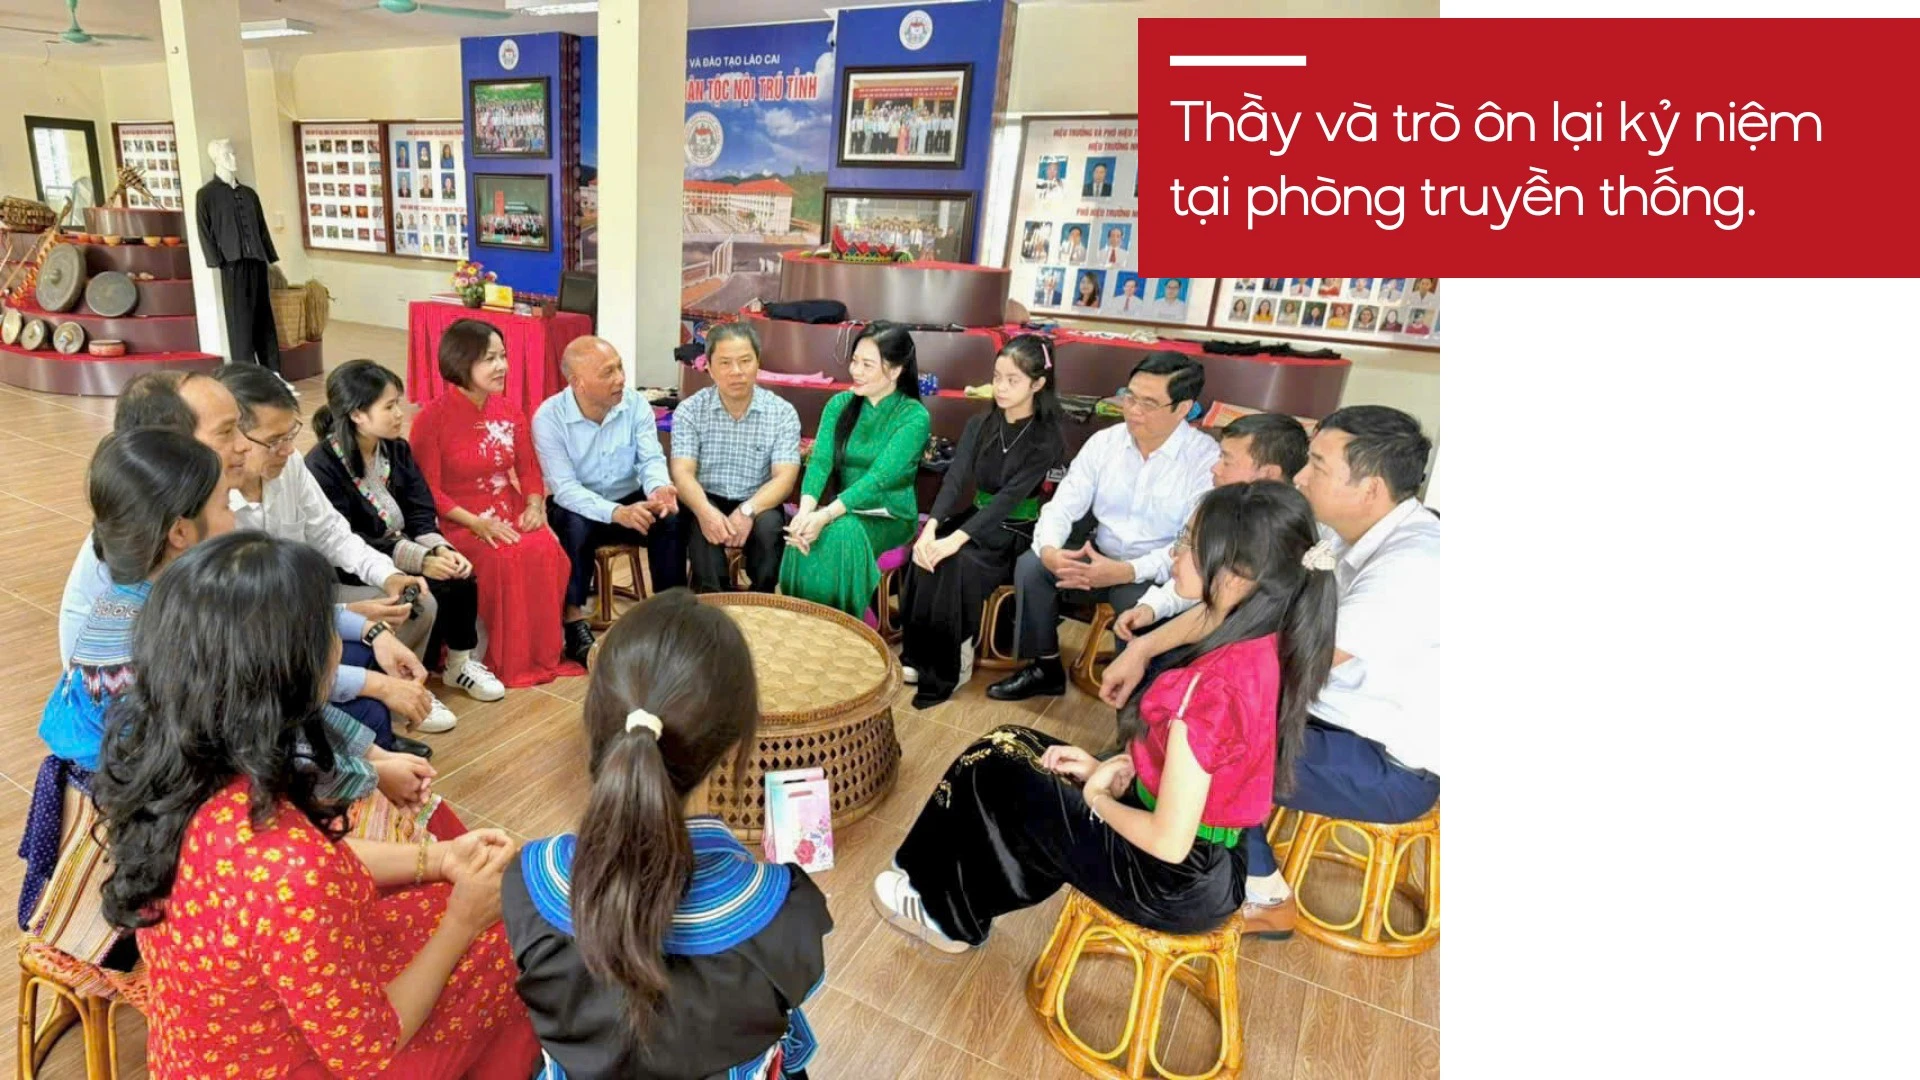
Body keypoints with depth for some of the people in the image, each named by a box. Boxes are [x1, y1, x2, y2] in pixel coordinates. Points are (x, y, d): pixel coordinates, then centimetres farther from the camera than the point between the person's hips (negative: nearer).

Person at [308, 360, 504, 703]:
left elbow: (421, 515, -1)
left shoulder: (397, 450, 3)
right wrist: (421, 560, -31)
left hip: (402, 552, 6)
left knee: (461, 577, -18)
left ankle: (459, 663, 4)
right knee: (428, 594, -28)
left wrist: (441, 550, -22)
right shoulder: (322, 467, -18)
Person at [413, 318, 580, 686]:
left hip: (510, 514, 5)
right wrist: (476, 522, -21)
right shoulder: (433, 417, -9)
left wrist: (534, 506, -9)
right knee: (506, 558, -32)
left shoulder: (509, 411, 7)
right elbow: (429, 491, -10)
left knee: (547, 549, -25)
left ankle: (543, 652, -10)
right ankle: (506, 660, -13)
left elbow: (529, 469, 11)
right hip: (458, 522, -4)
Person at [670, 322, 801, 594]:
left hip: (757, 505, 0)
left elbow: (785, 478, -11)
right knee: (702, 525, -33)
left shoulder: (783, 413, -3)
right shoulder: (689, 410, -1)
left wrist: (748, 510, -31)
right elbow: (682, 473, -11)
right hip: (707, 503, 0)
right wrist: (705, 511, -34)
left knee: (769, 526, -31)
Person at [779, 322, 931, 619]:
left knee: (843, 531, -34)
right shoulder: (839, 404, 4)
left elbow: (878, 478, -22)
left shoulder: (914, 417, -11)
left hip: (889, 517, -3)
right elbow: (819, 461, -7)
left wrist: (826, 516, -35)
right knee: (803, 534, -29)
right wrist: (805, 512, -27)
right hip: (845, 511, 4)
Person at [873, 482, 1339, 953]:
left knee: (990, 770, 5)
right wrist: (1109, 769, 3)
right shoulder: (1261, 645, -6)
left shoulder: (1213, 684, -33)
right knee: (1013, 745, 15)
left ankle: (949, 917, 31)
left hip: (1177, 882, -8)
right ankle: (957, 908, 32)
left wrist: (1097, 797, -9)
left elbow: (1169, 841, -27)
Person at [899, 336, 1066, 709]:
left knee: (959, 563, -31)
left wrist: (956, 538, -34)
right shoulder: (980, 424, 5)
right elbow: (954, 479, -7)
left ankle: (948, 668, -17)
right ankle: (918, 654, -13)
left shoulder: (1048, 438, -12)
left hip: (1019, 532, -5)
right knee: (927, 554, -25)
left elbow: (1010, 496, -23)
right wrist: (931, 527, -26)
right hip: (978, 519, 5)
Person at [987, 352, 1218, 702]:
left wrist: (1127, 571, -32)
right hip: (1099, 555, 5)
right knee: (1030, 565, -15)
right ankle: (1045, 669, 4)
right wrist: (1049, 549, -27)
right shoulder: (1104, 441, -1)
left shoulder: (1208, 459, -14)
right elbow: (1064, 505, -4)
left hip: (1157, 572, -4)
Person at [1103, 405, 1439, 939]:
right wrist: (1145, 648, -9)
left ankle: (1263, 898, 9)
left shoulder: (1411, 566, -29)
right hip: (1341, 717, 8)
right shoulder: (1344, 530, -3)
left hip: (1392, 767, -8)